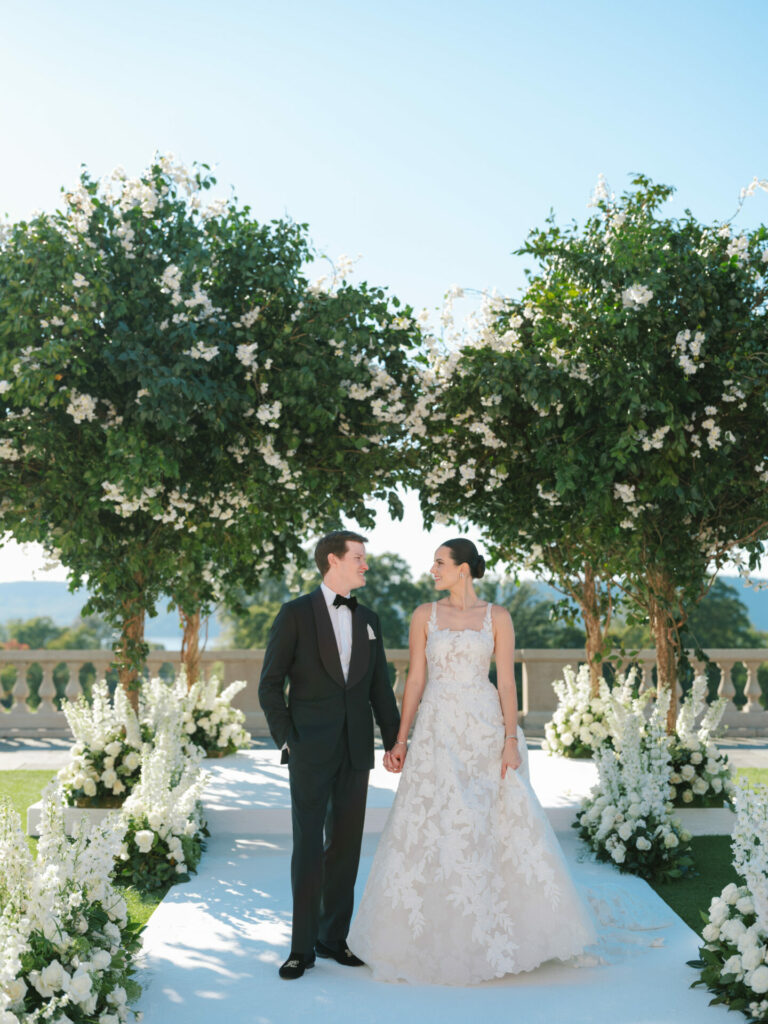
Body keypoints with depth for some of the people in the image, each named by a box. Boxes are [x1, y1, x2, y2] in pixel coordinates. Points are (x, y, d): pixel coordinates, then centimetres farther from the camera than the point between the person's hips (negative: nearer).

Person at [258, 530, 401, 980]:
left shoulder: (368, 619, 11)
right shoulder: (296, 613, -3)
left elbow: (380, 687, 13)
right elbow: (270, 685, -3)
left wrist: (395, 742, 7)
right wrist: (286, 738, -9)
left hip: (357, 749, 5)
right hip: (311, 749, -4)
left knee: (346, 844, 9)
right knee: (309, 846, -3)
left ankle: (333, 936, 21)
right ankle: (302, 946, 8)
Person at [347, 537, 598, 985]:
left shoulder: (497, 617, 2)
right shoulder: (425, 615, 5)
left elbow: (507, 682, -1)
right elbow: (415, 680, 5)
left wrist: (511, 740, -8)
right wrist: (401, 739, 1)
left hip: (486, 730, 0)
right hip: (438, 731, 1)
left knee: (505, 823, 2)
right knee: (431, 827, 0)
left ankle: (508, 930, 20)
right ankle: (432, 933, 16)